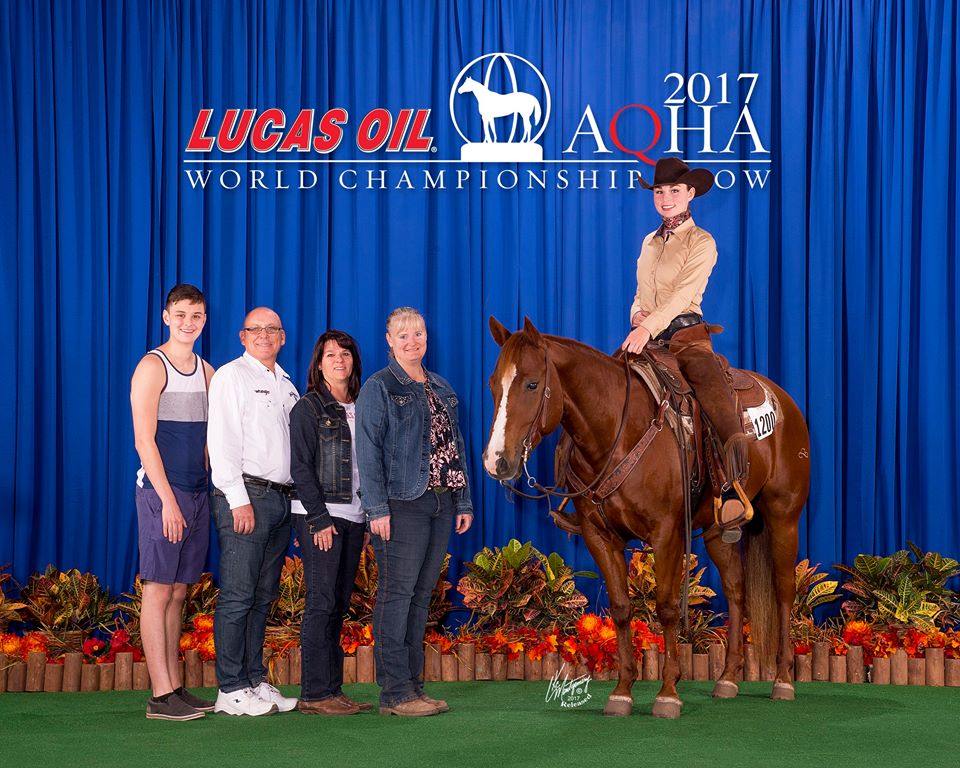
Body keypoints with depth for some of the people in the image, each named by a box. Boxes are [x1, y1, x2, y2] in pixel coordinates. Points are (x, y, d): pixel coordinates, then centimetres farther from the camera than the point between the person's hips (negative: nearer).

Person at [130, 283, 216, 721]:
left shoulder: (206, 371, 14)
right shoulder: (152, 367, -6)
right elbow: (144, 441, -12)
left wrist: (207, 484, 9)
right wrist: (168, 500, -16)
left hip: (197, 492, 7)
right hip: (162, 492, -7)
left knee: (178, 591, 10)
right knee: (159, 589, -5)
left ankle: (176, 687, 14)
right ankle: (161, 696, -4)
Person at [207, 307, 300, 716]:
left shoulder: (286, 385, 20)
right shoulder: (230, 376, -2)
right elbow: (223, 441, -10)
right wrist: (239, 500, -16)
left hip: (281, 498, 7)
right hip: (245, 495, -7)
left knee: (264, 595, 10)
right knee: (238, 594, -8)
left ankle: (255, 680, 15)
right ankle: (231, 690, -4)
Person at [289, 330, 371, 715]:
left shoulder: (359, 409, 15)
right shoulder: (308, 408, -4)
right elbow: (301, 467, -9)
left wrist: (368, 517, 9)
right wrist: (319, 519, -15)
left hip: (353, 516, 7)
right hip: (321, 516, -6)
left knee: (340, 604, 8)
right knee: (321, 603, -7)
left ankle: (333, 689, 12)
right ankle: (314, 693, -4)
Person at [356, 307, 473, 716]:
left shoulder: (442, 388, 17)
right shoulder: (378, 388, -4)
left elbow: (456, 447, 19)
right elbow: (368, 451, -10)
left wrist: (464, 502, 13)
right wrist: (377, 508, -17)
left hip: (441, 503, 7)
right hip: (403, 505, -7)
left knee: (421, 596, 10)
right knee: (397, 594, -6)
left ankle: (412, 686, 16)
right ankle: (395, 692, -3)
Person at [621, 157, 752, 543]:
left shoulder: (702, 243, 2)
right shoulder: (650, 242, 23)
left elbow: (683, 294, -12)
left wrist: (649, 326, -26)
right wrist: (637, 314, 4)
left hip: (684, 330, -7)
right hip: (645, 335, 7)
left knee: (711, 380, -34)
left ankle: (733, 487, -49)